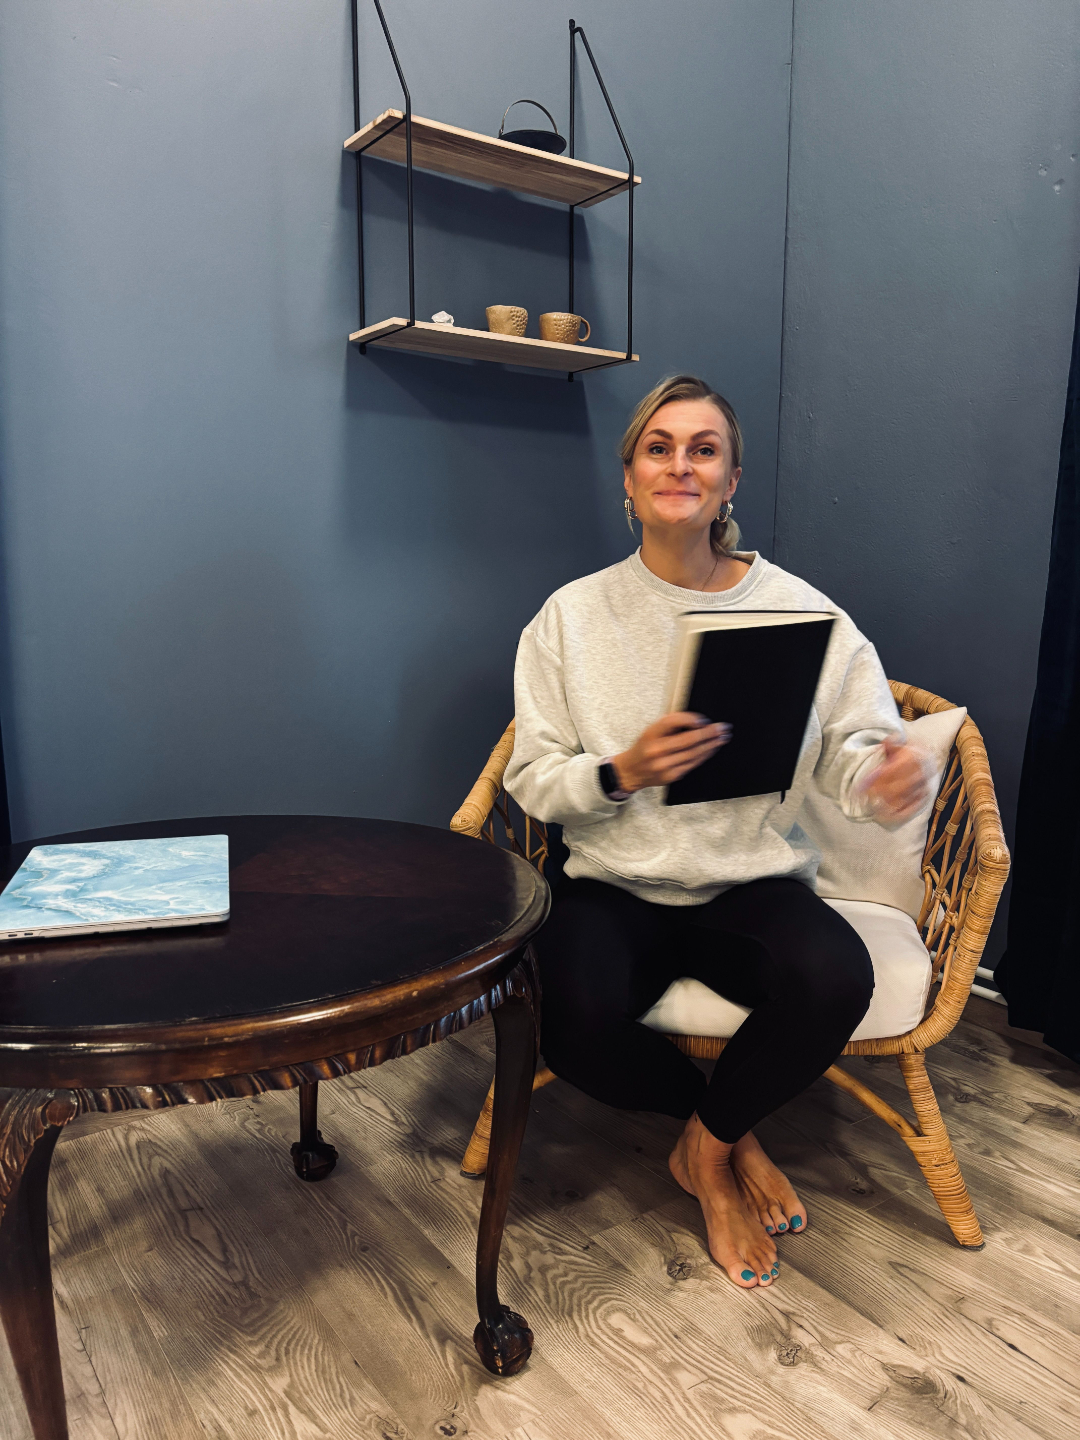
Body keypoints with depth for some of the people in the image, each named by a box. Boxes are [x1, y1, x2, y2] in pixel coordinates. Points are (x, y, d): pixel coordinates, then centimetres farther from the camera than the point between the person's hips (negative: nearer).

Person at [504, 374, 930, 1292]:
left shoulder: (798, 608, -1)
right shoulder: (574, 615, 0)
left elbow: (853, 751, -3)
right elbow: (532, 782, -2)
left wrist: (889, 777, -28)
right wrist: (625, 772, -22)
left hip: (755, 883, 1)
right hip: (616, 886, 0)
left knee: (836, 978, -31)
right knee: (574, 1023, -29)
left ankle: (709, 1143, 4)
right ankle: (733, 1135, 8)